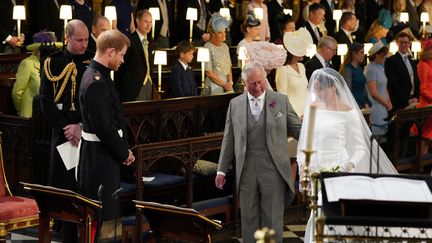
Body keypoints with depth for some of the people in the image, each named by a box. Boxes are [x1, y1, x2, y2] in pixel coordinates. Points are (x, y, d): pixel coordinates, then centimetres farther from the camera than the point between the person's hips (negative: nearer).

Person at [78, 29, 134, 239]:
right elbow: (104, 127, -23)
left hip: (99, 152, 10)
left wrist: (123, 149, 9)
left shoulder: (96, 75, 9)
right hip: (100, 156, -10)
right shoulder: (96, 83, -23)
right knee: (103, 213, -3)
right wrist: (123, 153, -10)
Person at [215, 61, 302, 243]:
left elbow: (297, 129, 6)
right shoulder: (235, 104, 8)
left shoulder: (281, 100, 4)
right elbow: (229, 139, 11)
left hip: (273, 167, -2)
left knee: (273, 218, 1)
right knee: (249, 218, 7)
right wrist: (222, 170, 9)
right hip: (246, 169, 2)